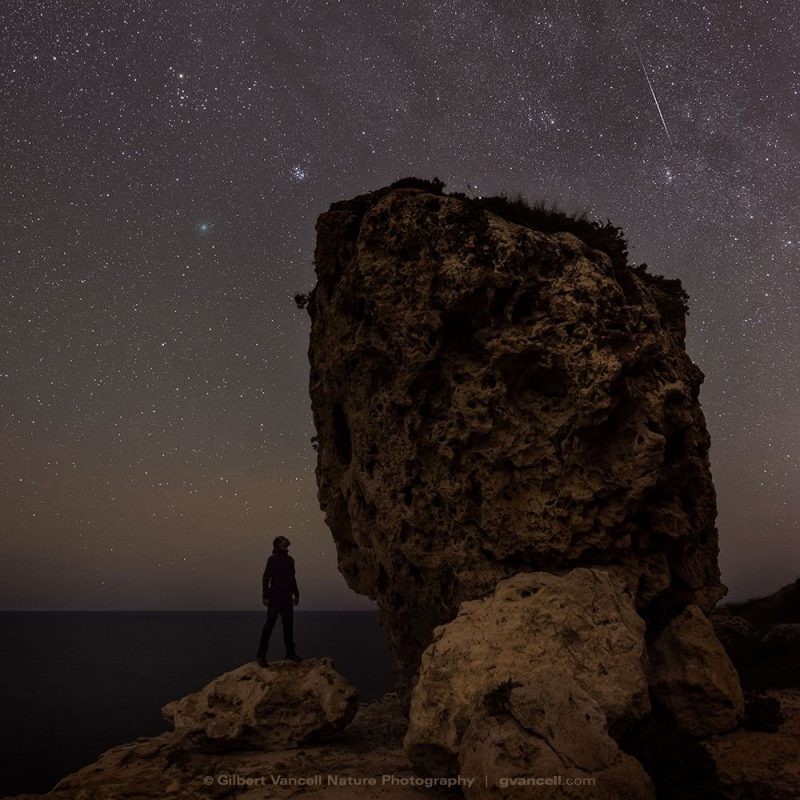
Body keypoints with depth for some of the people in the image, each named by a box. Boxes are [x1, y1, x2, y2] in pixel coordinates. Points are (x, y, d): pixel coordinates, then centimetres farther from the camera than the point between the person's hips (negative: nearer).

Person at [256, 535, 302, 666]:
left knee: (288, 625, 9)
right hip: (275, 596, -6)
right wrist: (265, 596, -16)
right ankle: (261, 655, -6)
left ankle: (290, 653, 17)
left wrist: (296, 594, 18)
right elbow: (266, 578, -10)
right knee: (269, 624, -9)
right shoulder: (273, 559, -6)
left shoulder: (290, 560, 14)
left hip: (287, 598, 7)